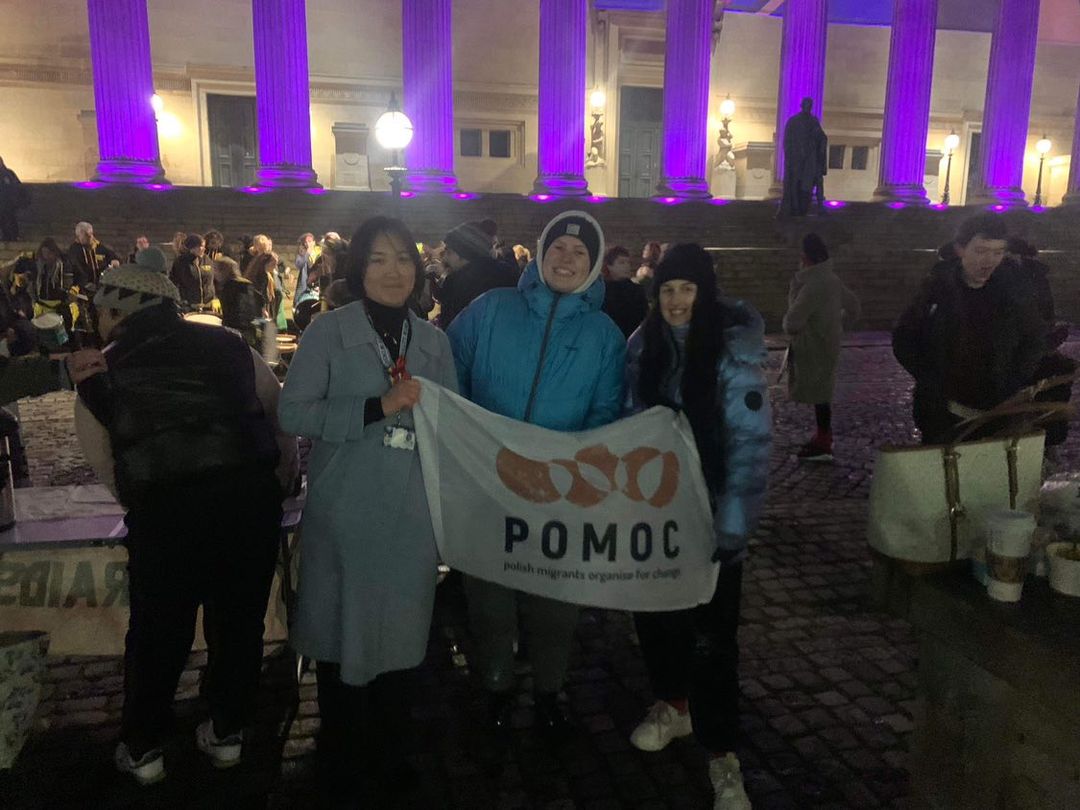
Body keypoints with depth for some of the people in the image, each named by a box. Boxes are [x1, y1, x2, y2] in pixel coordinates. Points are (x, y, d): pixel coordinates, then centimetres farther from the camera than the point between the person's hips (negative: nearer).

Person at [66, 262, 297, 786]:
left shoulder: (101, 373, 13)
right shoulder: (226, 344, 14)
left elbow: (107, 469, 16)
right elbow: (283, 419, 15)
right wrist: (278, 486, 27)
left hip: (162, 509, -1)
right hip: (250, 496, 1)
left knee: (157, 628, 18)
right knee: (239, 620, 17)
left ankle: (142, 749, 35)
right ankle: (227, 733, 35)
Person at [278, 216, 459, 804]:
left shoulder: (434, 340, 7)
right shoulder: (328, 331, -5)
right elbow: (293, 412, -12)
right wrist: (378, 406, -19)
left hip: (412, 515, 3)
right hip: (345, 514, -3)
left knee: (400, 633, 13)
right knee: (343, 634, 9)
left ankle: (389, 752, 35)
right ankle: (341, 760, 31)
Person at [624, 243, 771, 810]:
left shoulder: (733, 351, -14)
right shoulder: (643, 345, 1)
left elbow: (750, 443, -17)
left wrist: (732, 524, -21)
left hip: (709, 512, -5)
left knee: (712, 632, 0)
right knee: (654, 611, 16)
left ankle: (721, 754, 16)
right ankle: (671, 704, 41)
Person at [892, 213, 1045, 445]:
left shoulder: (1013, 288, -2)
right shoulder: (937, 286, -4)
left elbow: (1035, 341, 9)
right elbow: (903, 339, 2)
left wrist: (1013, 386, -4)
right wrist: (930, 382, -7)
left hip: (998, 416, 0)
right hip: (942, 415, 0)